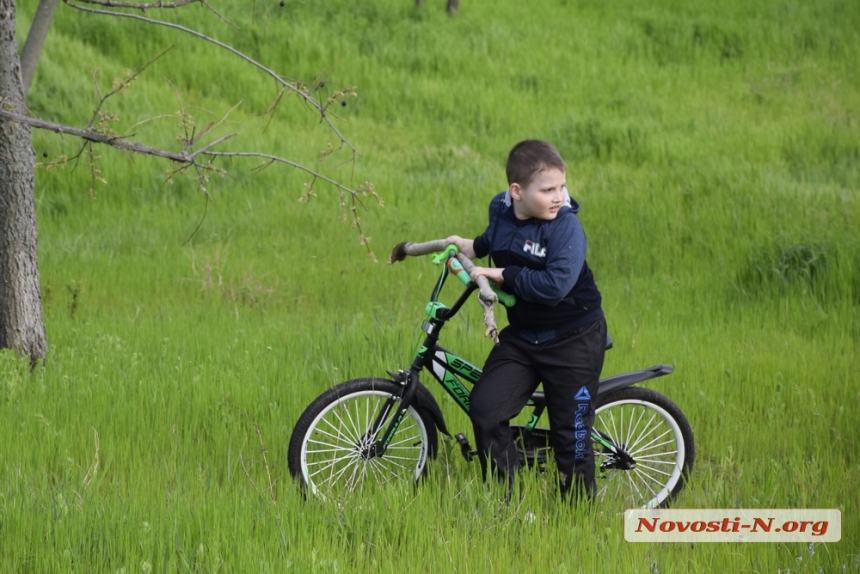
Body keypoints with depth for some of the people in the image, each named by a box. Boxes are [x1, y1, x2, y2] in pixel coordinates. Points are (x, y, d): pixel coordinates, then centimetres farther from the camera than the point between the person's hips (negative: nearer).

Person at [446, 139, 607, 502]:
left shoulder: (566, 226, -20)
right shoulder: (500, 210, -1)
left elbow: (556, 284, -33)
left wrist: (503, 275, -27)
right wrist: (474, 246, 11)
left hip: (573, 340, -5)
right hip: (521, 337, 6)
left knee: (571, 434, -2)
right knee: (485, 409, -9)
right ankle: (505, 502, 5)